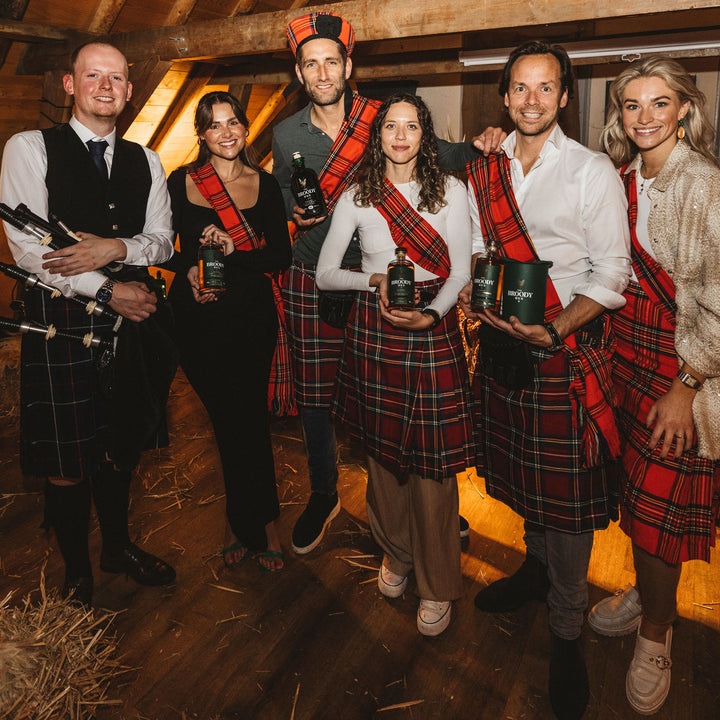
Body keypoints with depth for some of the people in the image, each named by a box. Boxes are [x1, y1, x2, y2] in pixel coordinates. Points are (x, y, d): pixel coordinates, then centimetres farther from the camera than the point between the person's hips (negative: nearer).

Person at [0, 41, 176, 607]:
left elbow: (163, 241, 8)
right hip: (63, 320, -4)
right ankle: (76, 570, 28)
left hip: (134, 316, 4)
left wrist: (117, 248, -13)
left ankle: (118, 546, 38)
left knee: (122, 448, 15)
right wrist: (107, 290, -14)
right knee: (67, 464, 4)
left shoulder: (146, 161, 13)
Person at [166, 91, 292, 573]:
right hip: (200, 320, 0)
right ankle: (261, 524, 24)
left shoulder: (265, 185, 4)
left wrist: (234, 251, -19)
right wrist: (188, 271, -11)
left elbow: (282, 257, -3)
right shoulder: (182, 183, 3)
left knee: (245, 420, 3)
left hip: (253, 318, 0)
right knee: (234, 421, 5)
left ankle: (243, 524, 24)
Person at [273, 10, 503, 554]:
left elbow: (434, 155, 6)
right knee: (314, 396, 7)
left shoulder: (380, 120, 1)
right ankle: (324, 496, 31)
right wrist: (295, 211, -2)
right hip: (312, 282, 2)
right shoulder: (286, 134, 7)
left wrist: (477, 146, -14)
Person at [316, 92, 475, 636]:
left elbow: (460, 272, 0)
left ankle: (437, 585, 19)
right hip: (374, 332, 2)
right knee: (383, 452, 11)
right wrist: (376, 280, -13)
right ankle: (396, 554, 36)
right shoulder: (357, 197, 5)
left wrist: (430, 314, -19)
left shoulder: (450, 191, 4)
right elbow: (325, 274, 5)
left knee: (433, 461, -1)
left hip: (433, 328, -1)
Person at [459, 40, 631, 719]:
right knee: (520, 469, 18)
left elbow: (610, 274, -8)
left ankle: (566, 630, 20)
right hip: (500, 341, 5)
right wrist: (467, 288, -3)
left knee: (567, 492, 1)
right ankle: (536, 565, 44)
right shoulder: (485, 170, 9)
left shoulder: (593, 172, -5)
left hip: (567, 349, -4)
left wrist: (553, 331, -22)